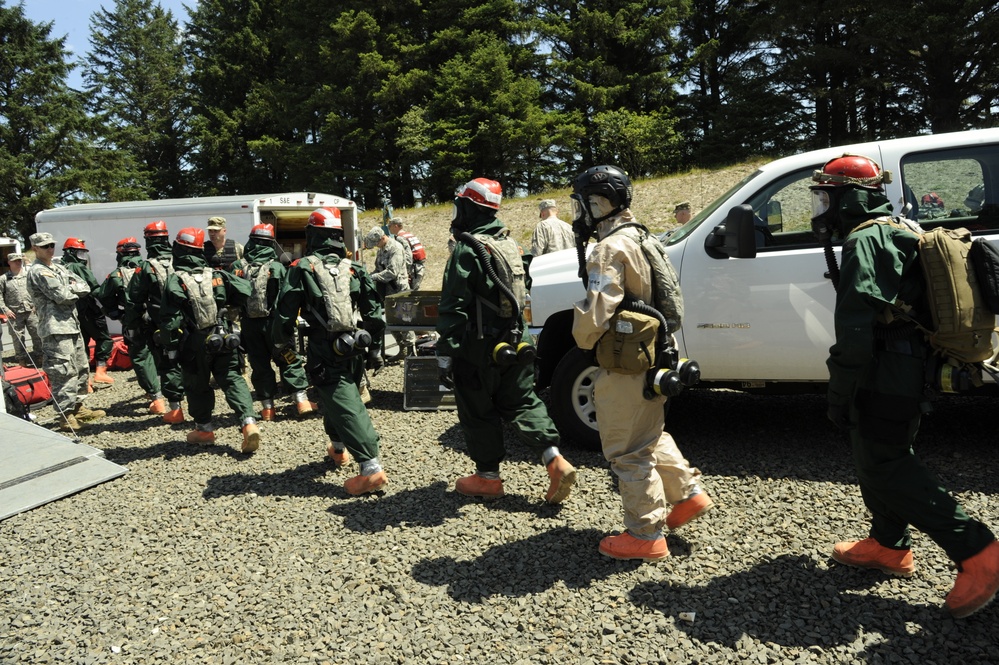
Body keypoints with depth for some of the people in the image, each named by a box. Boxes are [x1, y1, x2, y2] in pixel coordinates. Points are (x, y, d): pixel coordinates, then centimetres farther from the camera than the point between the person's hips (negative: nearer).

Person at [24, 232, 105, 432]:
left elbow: (85, 288, 11)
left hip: (73, 325, 9)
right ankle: (65, 415, -7)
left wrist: (71, 288, -7)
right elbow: (61, 295, -17)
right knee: (64, 372, -11)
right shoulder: (38, 272, -7)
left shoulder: (58, 268, 20)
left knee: (81, 369, 15)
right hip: (56, 328, -9)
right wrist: (75, 289, 2)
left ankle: (77, 407, 26)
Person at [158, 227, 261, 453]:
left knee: (197, 386, 15)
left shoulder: (175, 282, -9)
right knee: (233, 379, 3)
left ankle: (204, 429, 25)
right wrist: (228, 305, 18)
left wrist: (170, 346, -5)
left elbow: (170, 320, -12)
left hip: (194, 344, -2)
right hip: (223, 339, 2)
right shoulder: (217, 275, 1)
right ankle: (249, 423, -14)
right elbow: (245, 290, 0)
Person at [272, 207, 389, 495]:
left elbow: (285, 312, -6)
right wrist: (366, 339, 21)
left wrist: (284, 344, 11)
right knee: (337, 397, 26)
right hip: (351, 351, 5)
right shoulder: (354, 268, 6)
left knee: (345, 407, -7)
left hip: (323, 352, -5)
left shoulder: (302, 269, -5)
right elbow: (375, 312, 6)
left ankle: (372, 469, -15)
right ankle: (339, 448, 44)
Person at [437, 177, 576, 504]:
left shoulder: (468, 250, -16)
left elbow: (454, 308, -20)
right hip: (515, 342, 8)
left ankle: (487, 477, 17)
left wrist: (445, 353, -18)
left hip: (479, 347, -7)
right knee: (521, 402, 14)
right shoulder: (509, 243, 11)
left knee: (477, 412, 7)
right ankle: (555, 461, 2)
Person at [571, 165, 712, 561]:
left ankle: (646, 536, 12)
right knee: (651, 436, 26)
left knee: (629, 452, 1)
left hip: (625, 368, -10)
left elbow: (595, 313, -27)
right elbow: (671, 301, 19)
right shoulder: (643, 239, 12)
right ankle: (688, 494, 35)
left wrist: (583, 340, -6)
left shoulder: (610, 249, -19)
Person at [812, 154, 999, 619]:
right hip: (910, 370, 11)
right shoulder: (900, 233, 19)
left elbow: (856, 330, -23)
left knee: (883, 466, -6)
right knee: (887, 457, 18)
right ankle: (889, 545, 30)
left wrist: (839, 394, -19)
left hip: (885, 377, -11)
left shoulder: (866, 241, -15)